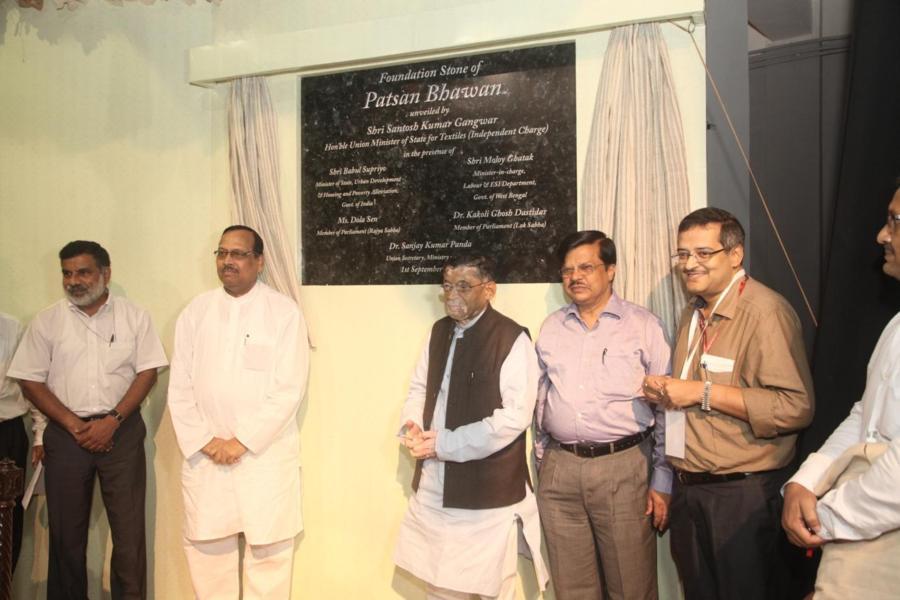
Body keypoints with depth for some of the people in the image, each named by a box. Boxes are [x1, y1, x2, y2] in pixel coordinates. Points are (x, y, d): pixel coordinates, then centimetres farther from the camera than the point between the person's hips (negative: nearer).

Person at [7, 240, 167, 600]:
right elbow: (30, 381, 2)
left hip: (122, 431, -1)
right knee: (66, 530, 9)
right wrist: (74, 425, -8)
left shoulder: (134, 317, 3)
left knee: (129, 527, 1)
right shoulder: (47, 321, 4)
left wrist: (113, 421, -12)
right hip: (66, 433, 1)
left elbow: (147, 372, -1)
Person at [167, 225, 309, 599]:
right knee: (205, 548, 10)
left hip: (266, 454, -3)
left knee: (268, 552, 2)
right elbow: (180, 387, 5)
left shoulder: (284, 312, -4)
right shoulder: (196, 310, 7)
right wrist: (203, 441, -5)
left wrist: (243, 441, -12)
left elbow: (289, 389, -9)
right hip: (204, 455, 3)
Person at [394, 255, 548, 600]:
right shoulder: (440, 331, 9)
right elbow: (420, 388, 17)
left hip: (488, 491, -6)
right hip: (433, 487, 6)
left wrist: (444, 444, -18)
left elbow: (514, 417, -20)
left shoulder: (512, 338, -13)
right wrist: (411, 427, -5)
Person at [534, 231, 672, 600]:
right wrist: (542, 462, 13)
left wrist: (662, 482, -4)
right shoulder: (551, 328, 10)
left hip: (624, 467, -3)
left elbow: (665, 409, -2)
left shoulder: (644, 326, -2)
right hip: (559, 470, 4)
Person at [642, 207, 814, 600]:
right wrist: (663, 391, 4)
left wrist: (704, 393, -24)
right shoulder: (693, 312, 13)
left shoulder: (765, 311, -16)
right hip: (688, 490, 8)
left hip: (742, 495, -8)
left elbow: (796, 407, -26)